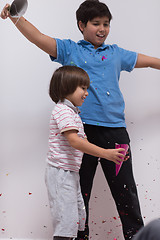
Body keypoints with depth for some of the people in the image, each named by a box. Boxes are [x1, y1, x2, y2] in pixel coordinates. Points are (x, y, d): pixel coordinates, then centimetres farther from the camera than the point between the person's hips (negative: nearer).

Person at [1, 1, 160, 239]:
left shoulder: (116, 54, 17)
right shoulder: (70, 50, 9)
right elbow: (40, 38, -4)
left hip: (114, 129, 2)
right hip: (81, 129, -2)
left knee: (125, 190, 4)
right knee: (79, 191, 6)